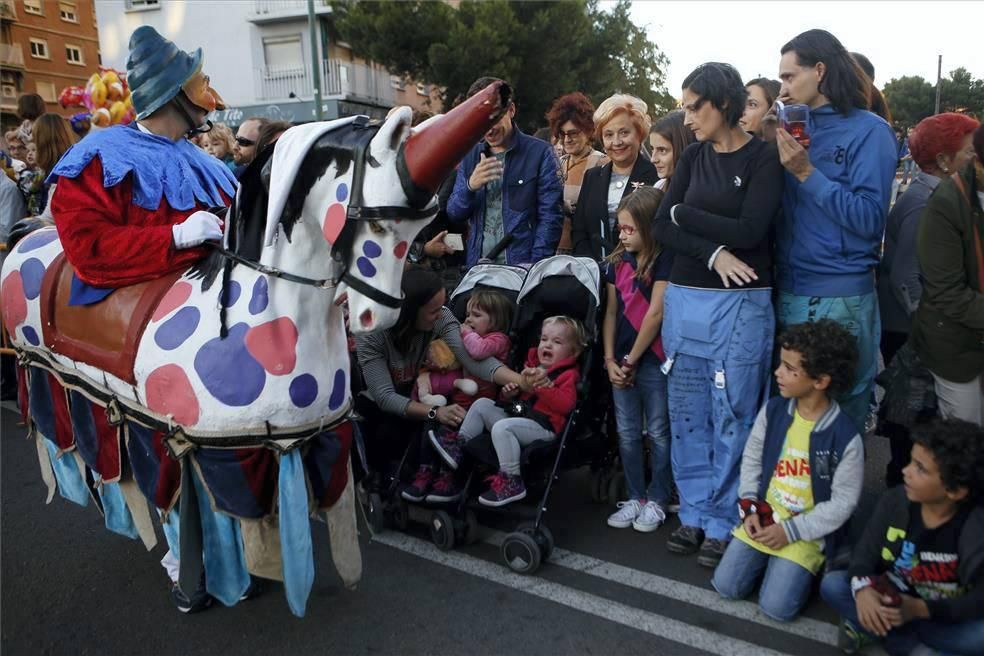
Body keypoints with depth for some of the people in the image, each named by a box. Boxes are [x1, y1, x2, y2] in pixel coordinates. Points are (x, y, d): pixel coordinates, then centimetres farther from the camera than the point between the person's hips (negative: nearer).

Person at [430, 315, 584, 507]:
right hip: (517, 415, 9)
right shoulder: (532, 366, 21)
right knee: (482, 404, 8)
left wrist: (540, 385, -29)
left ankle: (511, 481, -26)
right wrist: (510, 392, 8)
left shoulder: (568, 375, -3)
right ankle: (458, 444, 10)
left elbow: (565, 404, -23)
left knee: (502, 427, -32)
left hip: (542, 426, -9)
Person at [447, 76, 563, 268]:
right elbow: (454, 215, 9)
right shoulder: (470, 156, 10)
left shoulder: (540, 153, -3)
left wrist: (535, 268, -16)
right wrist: (470, 186, -10)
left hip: (522, 267, -3)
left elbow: (551, 217, -7)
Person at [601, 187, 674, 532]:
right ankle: (635, 497, 25)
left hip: (653, 360, -6)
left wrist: (632, 360, -9)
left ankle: (656, 501, 19)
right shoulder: (618, 261, 9)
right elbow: (611, 312, 10)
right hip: (622, 361, 6)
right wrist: (610, 359, 2)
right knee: (627, 434, 12)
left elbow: (656, 314, -13)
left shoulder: (665, 260, -10)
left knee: (658, 432, 6)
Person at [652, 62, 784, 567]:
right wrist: (712, 252, -14)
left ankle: (725, 522, 15)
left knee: (733, 416, 1)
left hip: (740, 303, -5)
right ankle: (695, 513, 23)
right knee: (687, 412, 9)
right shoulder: (694, 156, 10)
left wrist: (684, 213, -5)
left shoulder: (764, 157, -3)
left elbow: (750, 231, -15)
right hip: (683, 297, 5)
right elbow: (662, 229, 1)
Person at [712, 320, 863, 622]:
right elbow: (751, 459, 5)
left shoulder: (845, 436, -19)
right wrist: (750, 509, -5)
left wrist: (791, 531, -15)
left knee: (776, 607, -12)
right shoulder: (772, 411, -7)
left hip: (808, 531, -3)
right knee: (726, 586, -3)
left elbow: (843, 502, -12)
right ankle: (767, 557, 22)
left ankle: (809, 563, 15)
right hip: (763, 518, 4)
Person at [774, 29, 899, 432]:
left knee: (842, 411, 8)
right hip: (788, 293, 6)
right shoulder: (795, 129, 9)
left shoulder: (869, 131, -7)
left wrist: (806, 173, -17)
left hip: (840, 298, -6)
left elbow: (869, 219, -16)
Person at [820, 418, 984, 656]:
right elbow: (865, 553, -10)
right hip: (892, 600, 3)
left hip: (943, 617, -3)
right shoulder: (895, 499, -14)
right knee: (832, 585, -20)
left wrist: (919, 609, -33)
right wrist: (862, 588, -33)